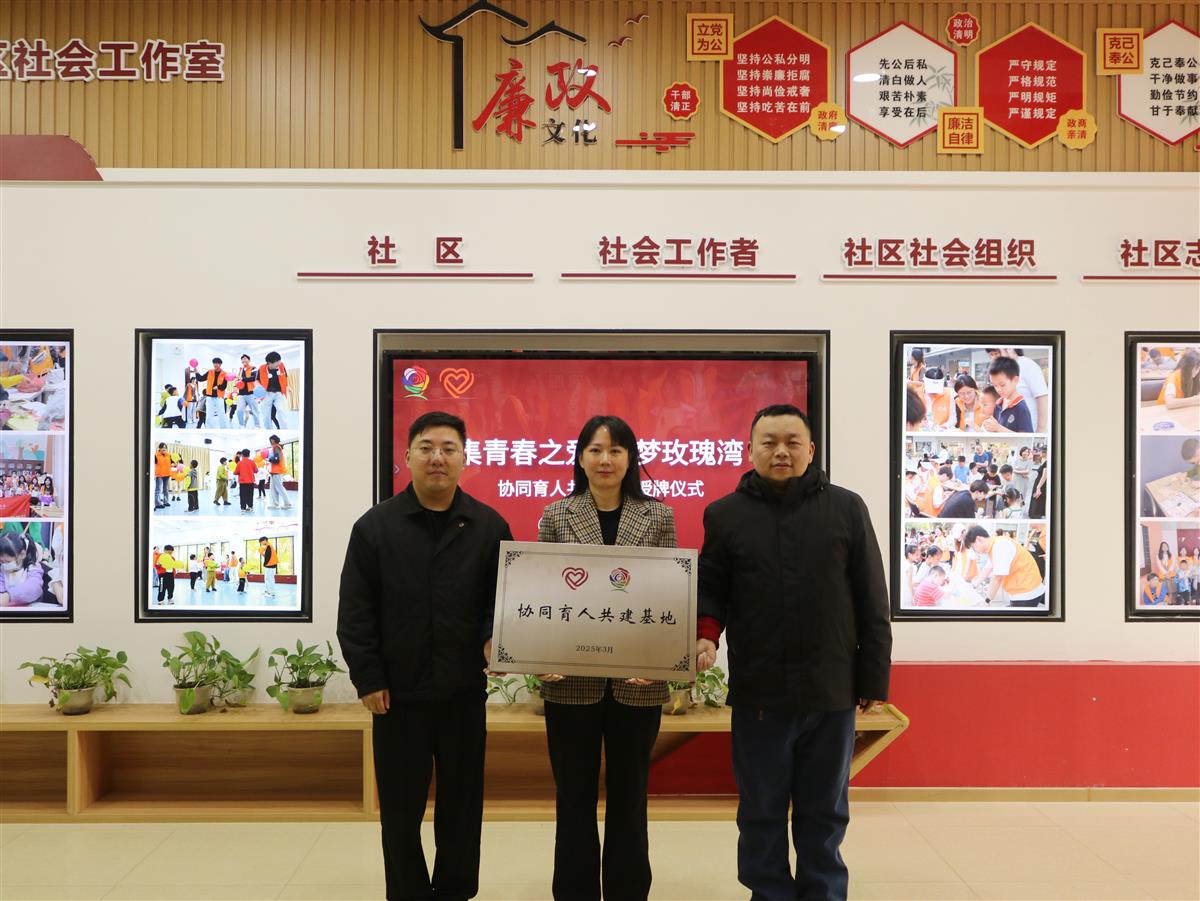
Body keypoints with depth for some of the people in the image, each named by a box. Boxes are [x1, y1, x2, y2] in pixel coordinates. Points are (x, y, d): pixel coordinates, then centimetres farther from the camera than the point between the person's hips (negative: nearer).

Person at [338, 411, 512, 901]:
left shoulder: (489, 526, 1)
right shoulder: (374, 526, -1)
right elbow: (355, 612, -2)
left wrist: (493, 639, -15)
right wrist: (368, 678, -6)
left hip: (464, 691, 1)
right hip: (397, 692, -1)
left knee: (462, 803, 12)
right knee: (401, 808, 10)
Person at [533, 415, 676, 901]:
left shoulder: (658, 517, 3)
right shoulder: (556, 516, 3)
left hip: (637, 680, 0)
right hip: (572, 680, 0)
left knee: (629, 796, 11)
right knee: (574, 797, 9)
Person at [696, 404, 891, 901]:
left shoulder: (846, 509, 3)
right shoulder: (725, 514, 3)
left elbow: (871, 602, 4)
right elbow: (710, 587, 4)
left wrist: (873, 678, 2)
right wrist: (706, 634, -17)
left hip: (830, 689, 0)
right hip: (758, 690, 0)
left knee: (824, 810, 14)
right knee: (761, 810, 11)